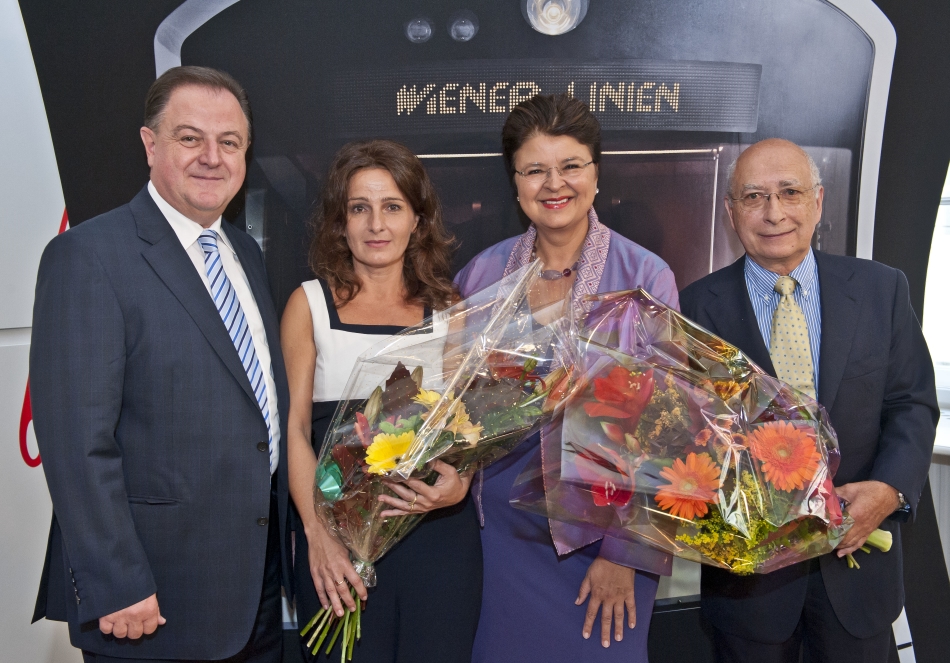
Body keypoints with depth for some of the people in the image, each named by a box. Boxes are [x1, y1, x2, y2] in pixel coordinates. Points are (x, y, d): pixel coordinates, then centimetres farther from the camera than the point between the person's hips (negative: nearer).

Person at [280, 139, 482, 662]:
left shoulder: (448, 308, 8)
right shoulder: (310, 304, 4)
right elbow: (294, 427, -1)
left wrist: (461, 482, -12)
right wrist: (317, 531, -13)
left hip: (439, 527, 2)